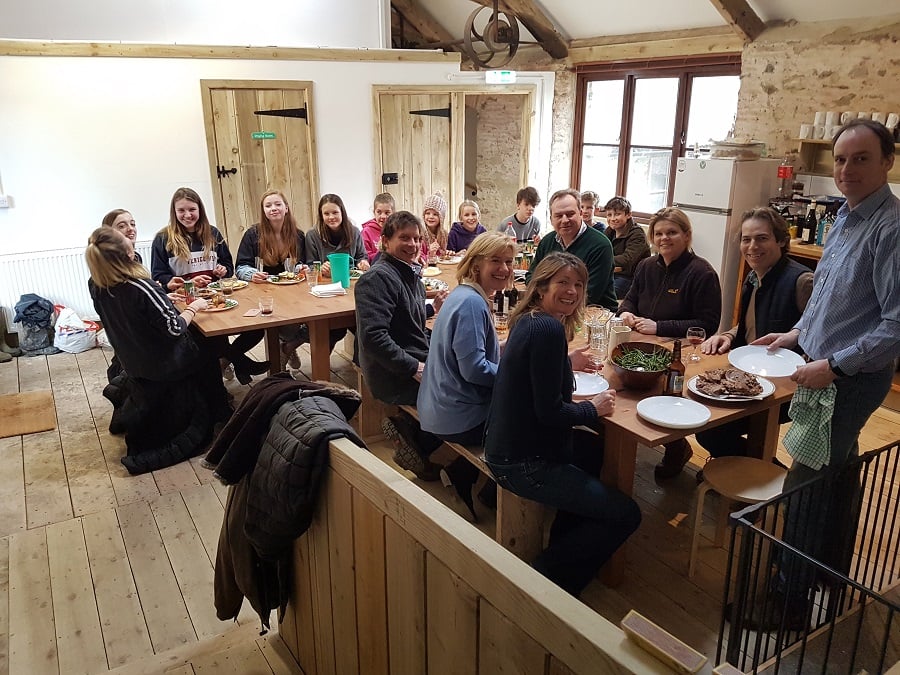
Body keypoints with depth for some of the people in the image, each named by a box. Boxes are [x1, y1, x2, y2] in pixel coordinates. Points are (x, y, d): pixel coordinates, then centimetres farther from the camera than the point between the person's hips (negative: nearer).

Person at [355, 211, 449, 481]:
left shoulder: (410, 273, 14)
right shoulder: (378, 278, -15)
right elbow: (373, 337, -26)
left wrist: (433, 308, 9)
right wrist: (415, 368, -24)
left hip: (419, 362, 10)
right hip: (395, 378, -10)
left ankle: (408, 426, 8)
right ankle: (414, 437, 6)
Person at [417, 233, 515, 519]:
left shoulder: (464, 295, 9)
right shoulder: (472, 303, -22)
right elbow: (474, 369, -27)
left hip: (440, 407, 9)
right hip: (460, 419, -9)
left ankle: (461, 471, 21)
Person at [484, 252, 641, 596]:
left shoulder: (528, 321, 7)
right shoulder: (548, 329, -23)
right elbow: (550, 411, -24)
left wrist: (566, 363, 21)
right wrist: (593, 408, -8)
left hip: (507, 444, 11)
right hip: (523, 463, -11)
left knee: (594, 449, 35)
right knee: (625, 515, -3)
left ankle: (562, 545, 42)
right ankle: (544, 578, 7)